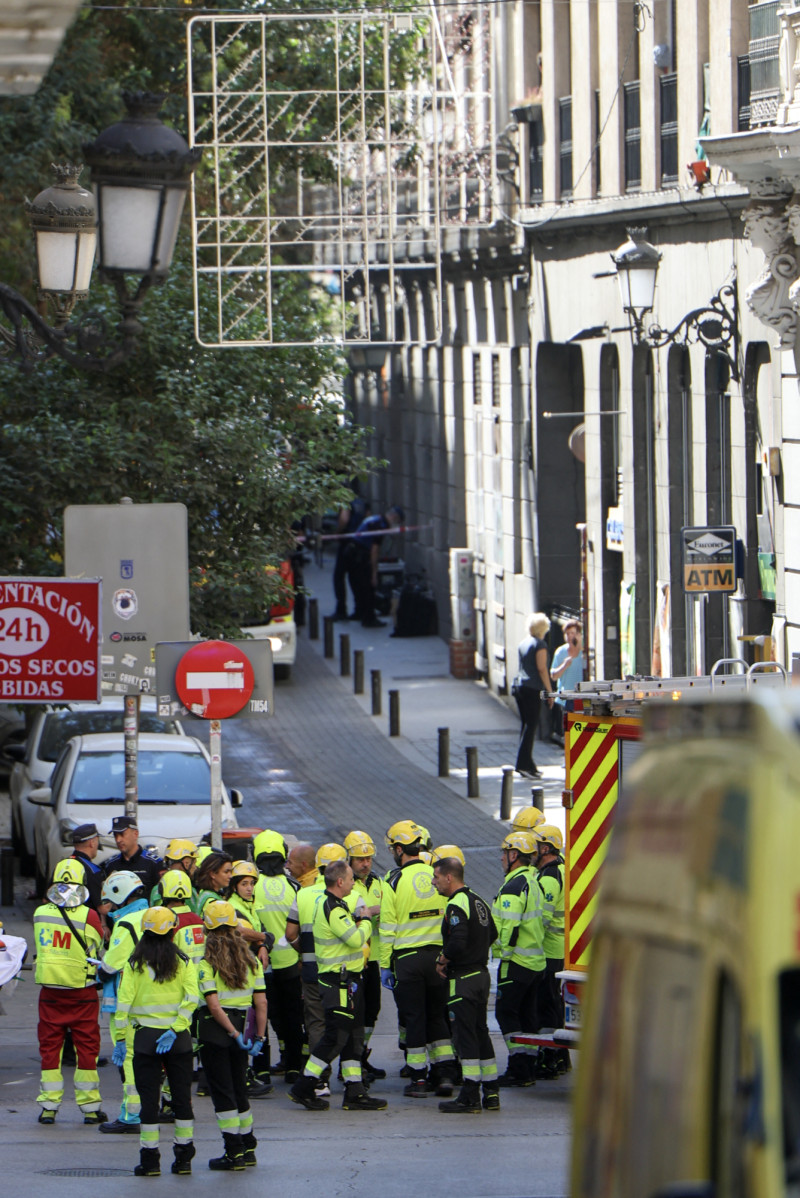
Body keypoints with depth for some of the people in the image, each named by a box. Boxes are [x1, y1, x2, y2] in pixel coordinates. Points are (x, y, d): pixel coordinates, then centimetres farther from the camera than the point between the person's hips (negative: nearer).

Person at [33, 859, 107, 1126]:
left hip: (49, 991, 2)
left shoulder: (40, 914, -3)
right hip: (82, 992, -2)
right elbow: (99, 951, 0)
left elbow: (42, 948, 9)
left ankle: (48, 1107, 8)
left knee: (49, 1047, 9)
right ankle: (90, 1107, 8)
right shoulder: (89, 917, -12)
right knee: (86, 1047, 6)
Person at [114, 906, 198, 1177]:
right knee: (181, 1097, 10)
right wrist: (175, 1030, -12)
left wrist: (121, 1038, -2)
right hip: (178, 1039, 1)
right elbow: (191, 998, -12)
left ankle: (150, 1160, 2)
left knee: (149, 1098, 3)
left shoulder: (135, 964, -3)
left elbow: (124, 1001, -7)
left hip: (145, 1036, -1)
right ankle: (183, 1157, 12)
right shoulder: (183, 962, -1)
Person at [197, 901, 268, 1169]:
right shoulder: (251, 961, 3)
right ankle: (248, 1149, 20)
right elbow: (261, 1002, 0)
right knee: (239, 1089, 17)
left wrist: (236, 1034, -13)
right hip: (242, 1024, 5)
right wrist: (259, 1037, 4)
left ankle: (234, 1152, 0)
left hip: (215, 1031, -5)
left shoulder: (206, 964, -12)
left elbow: (214, 1005, -18)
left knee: (222, 1091, 1)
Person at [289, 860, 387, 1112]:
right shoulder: (332, 908, -19)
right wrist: (365, 923, -5)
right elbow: (356, 939, -23)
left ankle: (354, 1093, 13)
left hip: (348, 980, 11)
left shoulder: (330, 904, 14)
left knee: (353, 1036, 11)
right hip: (339, 981, -11)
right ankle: (303, 1088, -2)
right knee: (336, 1036, -7)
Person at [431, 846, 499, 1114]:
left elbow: (457, 943, -27)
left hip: (463, 979, -9)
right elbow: (492, 934, 23)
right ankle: (491, 1092, 17)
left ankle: (470, 1096, -9)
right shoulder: (477, 901, 13)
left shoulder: (456, 906, -17)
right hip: (481, 974, 9)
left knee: (465, 1034, -7)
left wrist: (443, 959, -9)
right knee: (480, 1032, 15)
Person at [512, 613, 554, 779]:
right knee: (531, 726, -7)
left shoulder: (523, 643, 16)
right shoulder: (539, 644, -8)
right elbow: (542, 669, -14)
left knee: (526, 725, 12)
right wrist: (549, 691, -10)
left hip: (518, 685, 8)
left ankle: (527, 765, 14)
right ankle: (523, 764, -12)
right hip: (532, 688, -8)